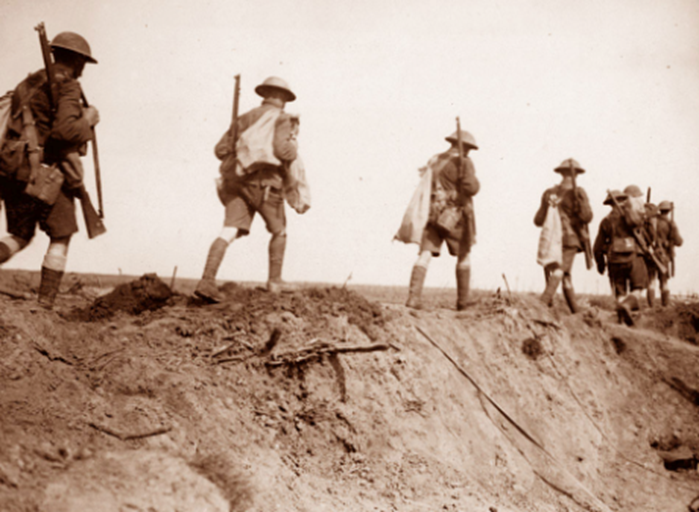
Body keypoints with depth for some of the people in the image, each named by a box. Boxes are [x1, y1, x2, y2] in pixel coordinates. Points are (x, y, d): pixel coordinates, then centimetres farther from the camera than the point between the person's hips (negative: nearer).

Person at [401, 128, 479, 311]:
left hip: (432, 213, 4)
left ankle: (414, 297, -20)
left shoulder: (433, 161, 14)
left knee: (425, 255, -4)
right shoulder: (463, 162, -5)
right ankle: (462, 301, 18)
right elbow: (470, 188, -17)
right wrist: (475, 181, 4)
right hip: (454, 217, -4)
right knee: (463, 257, 15)